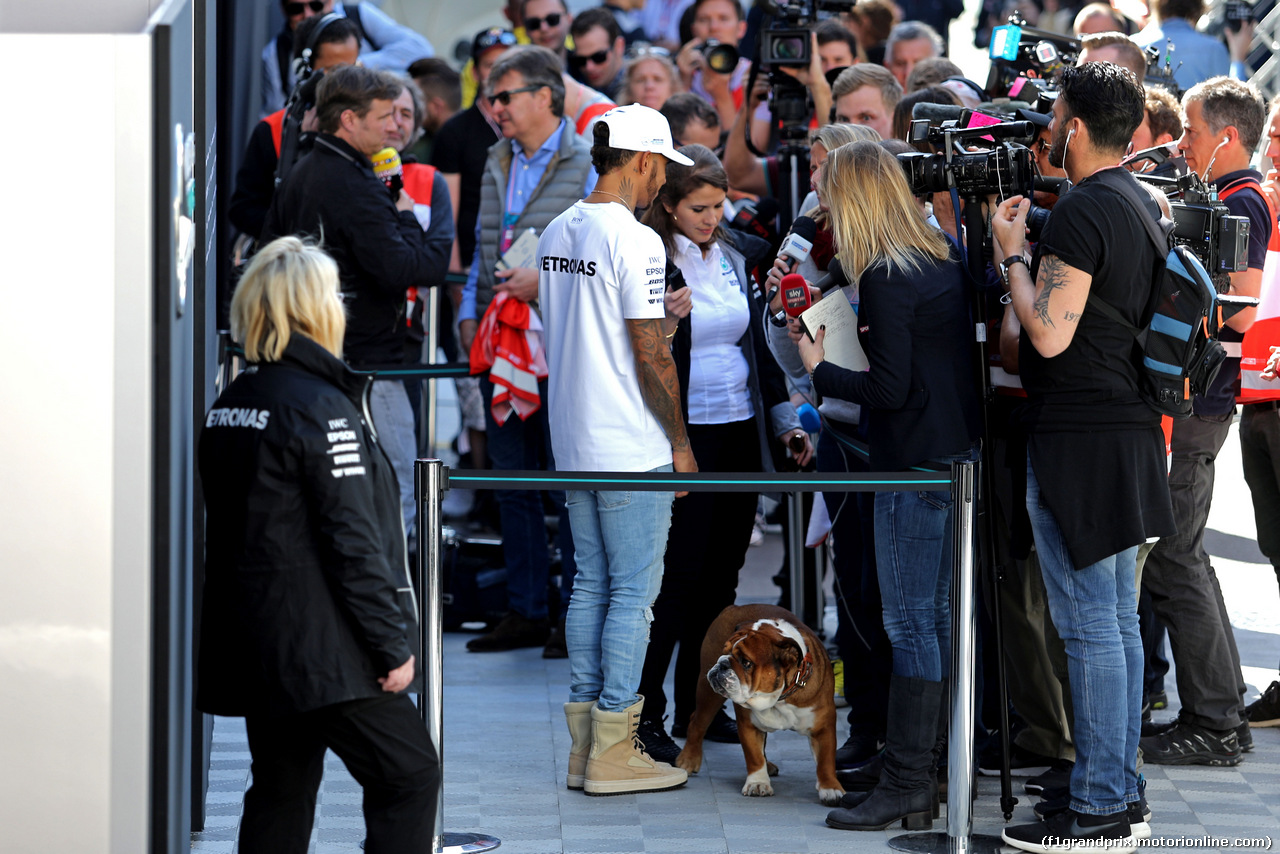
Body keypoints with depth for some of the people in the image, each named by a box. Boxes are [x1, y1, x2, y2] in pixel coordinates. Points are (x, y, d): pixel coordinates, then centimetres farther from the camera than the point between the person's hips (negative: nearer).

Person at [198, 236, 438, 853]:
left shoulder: (226, 408, 11)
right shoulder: (321, 409, -15)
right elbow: (353, 541, -18)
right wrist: (392, 645, -12)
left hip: (251, 641, 9)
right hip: (322, 646, -9)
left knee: (280, 790, 13)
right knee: (408, 776, -2)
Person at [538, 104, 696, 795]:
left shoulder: (555, 234, 10)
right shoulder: (635, 241, -17)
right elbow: (652, 355, -17)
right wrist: (680, 441, -8)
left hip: (573, 445, 8)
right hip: (632, 450, -8)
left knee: (592, 584, 13)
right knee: (634, 590, -2)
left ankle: (583, 746, 15)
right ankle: (613, 750, 0)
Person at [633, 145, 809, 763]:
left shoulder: (739, 255, 10)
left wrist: (785, 421, 13)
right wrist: (666, 324, -28)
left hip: (741, 433, 6)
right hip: (684, 435, -6)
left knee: (721, 573, 10)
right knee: (678, 574, -8)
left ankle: (696, 704, 19)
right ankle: (644, 713, -2)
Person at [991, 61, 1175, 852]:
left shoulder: (1082, 210, -17)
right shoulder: (1142, 203, 14)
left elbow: (1049, 335, -20)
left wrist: (1012, 254, -8)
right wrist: (1038, 248, 22)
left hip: (1079, 437, -10)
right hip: (1129, 428, 10)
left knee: (1090, 624, -7)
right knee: (1119, 619, 13)